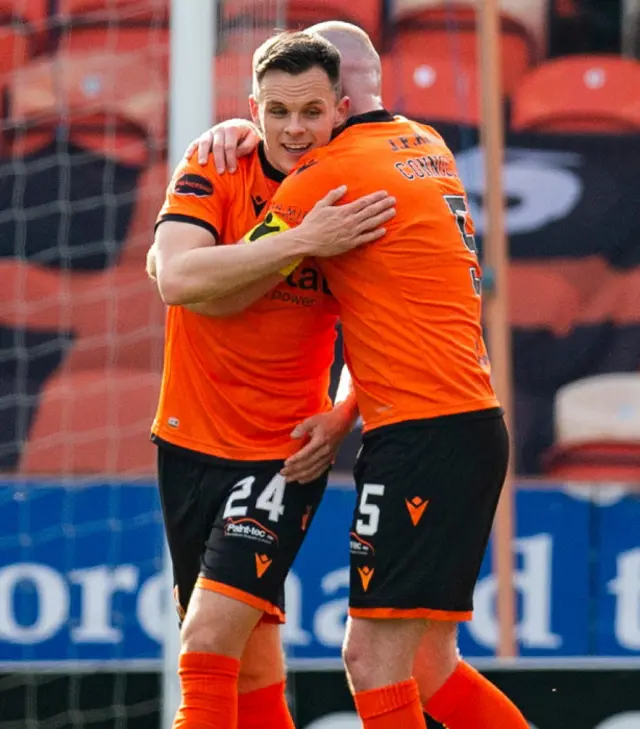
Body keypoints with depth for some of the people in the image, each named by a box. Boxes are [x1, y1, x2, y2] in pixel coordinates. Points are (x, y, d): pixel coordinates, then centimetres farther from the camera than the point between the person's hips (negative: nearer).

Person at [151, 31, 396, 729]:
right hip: (190, 442, 2)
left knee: (209, 642, -17)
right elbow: (177, 279, -24)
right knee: (250, 670, 7)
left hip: (284, 458, -2)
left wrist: (342, 416, -4)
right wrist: (301, 240, -29)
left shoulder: (356, 209, -3)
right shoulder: (212, 177, -6)